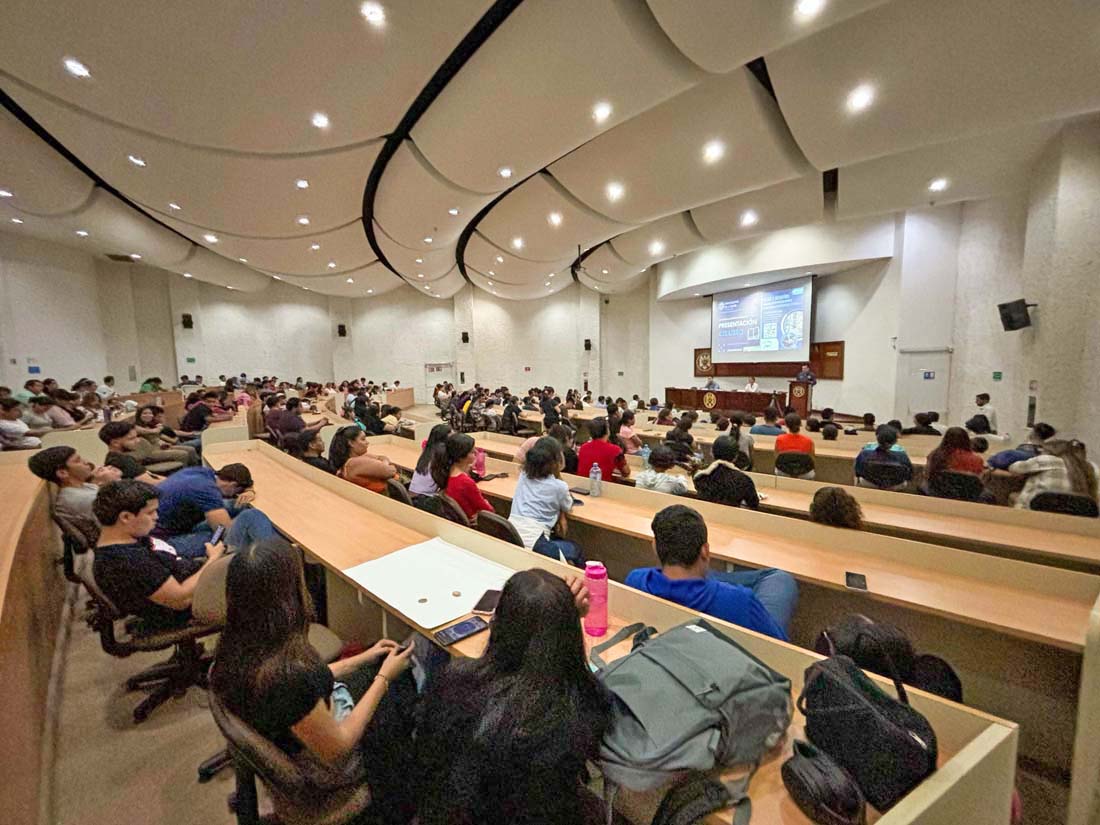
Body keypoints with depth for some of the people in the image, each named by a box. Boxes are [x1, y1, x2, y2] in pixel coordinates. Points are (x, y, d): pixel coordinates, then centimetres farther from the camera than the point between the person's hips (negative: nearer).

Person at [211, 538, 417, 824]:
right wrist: (384, 678, -17)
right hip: (321, 763, -6)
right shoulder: (285, 677, -42)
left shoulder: (238, 644, -16)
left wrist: (363, 658, 5)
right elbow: (337, 748, -26)